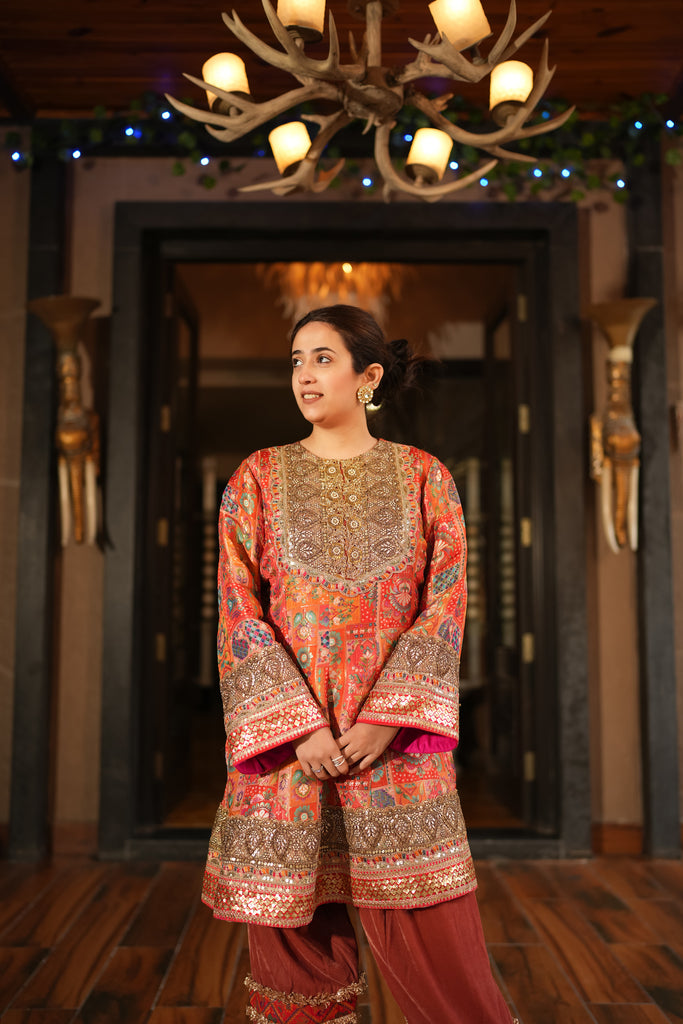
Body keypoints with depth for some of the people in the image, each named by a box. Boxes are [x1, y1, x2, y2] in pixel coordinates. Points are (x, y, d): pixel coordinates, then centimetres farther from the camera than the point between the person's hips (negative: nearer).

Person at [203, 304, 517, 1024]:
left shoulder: (423, 477, 6)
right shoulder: (259, 478, 6)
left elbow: (445, 607, -1)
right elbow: (240, 614, 0)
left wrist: (383, 717, -12)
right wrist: (305, 726, -10)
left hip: (398, 744, 0)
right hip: (286, 738, 1)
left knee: (436, 943, 3)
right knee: (296, 945, 7)